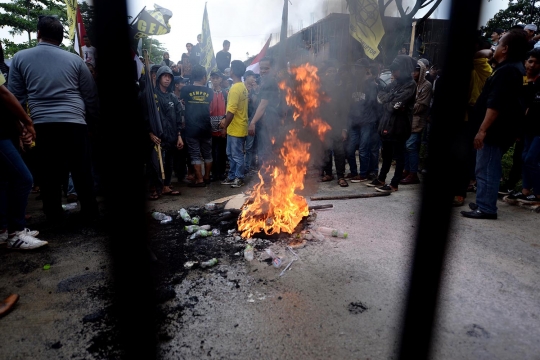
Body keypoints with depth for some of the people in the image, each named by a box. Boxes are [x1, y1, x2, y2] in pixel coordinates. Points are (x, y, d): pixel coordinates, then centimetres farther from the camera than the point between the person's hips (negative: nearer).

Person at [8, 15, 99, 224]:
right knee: (82, 171, 6)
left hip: (42, 125, 1)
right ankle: (90, 213, 15)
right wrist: (96, 119, 17)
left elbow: (16, 98, 9)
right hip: (74, 123, -1)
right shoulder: (75, 60, 6)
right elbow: (91, 97, 6)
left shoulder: (19, 58, 9)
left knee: (50, 173, 10)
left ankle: (54, 216, 19)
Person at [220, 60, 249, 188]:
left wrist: (225, 124, -10)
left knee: (237, 155, 1)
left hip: (236, 128, -10)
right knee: (231, 154, 16)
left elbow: (231, 110, -21)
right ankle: (232, 177, 24)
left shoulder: (235, 88, -18)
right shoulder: (243, 87, 12)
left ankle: (239, 178, 11)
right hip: (238, 127, 10)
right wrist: (226, 120, 13)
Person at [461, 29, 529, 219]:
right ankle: (484, 203, 25)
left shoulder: (506, 71, -16)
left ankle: (486, 208, -2)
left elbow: (495, 104, -25)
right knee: (489, 169, 16)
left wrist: (482, 130, -26)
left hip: (494, 130, -11)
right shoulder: (513, 68, 18)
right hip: (496, 129, 11)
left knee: (486, 169, -7)